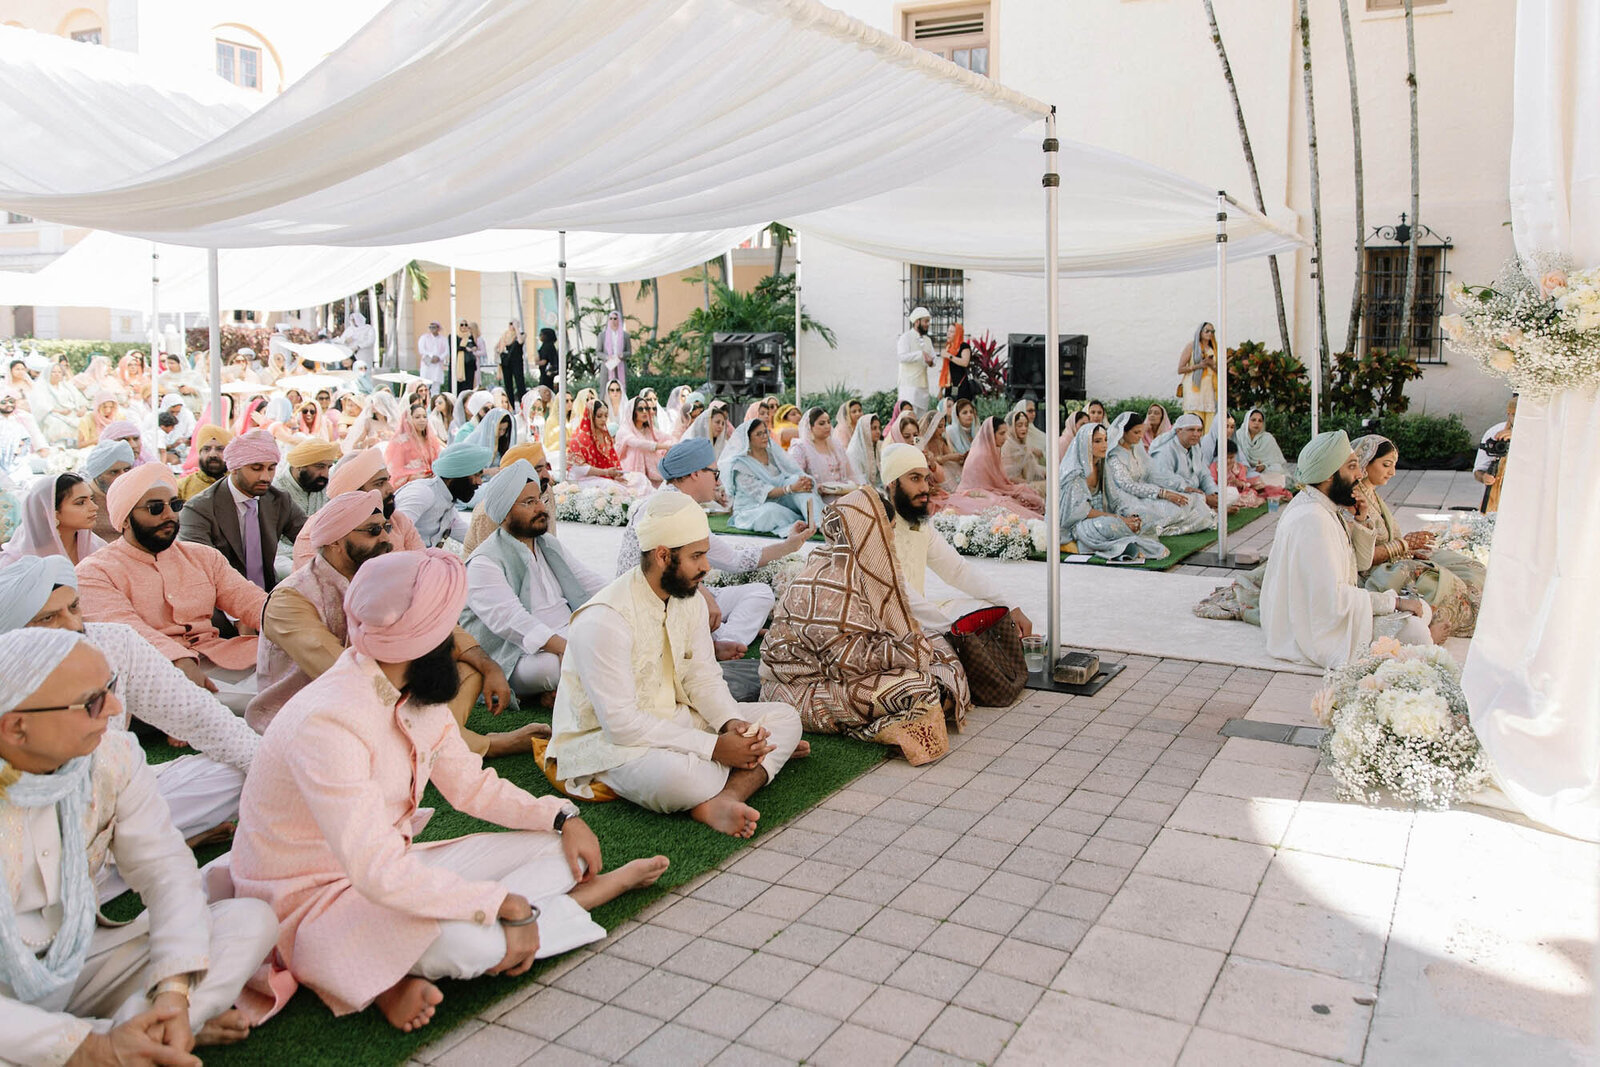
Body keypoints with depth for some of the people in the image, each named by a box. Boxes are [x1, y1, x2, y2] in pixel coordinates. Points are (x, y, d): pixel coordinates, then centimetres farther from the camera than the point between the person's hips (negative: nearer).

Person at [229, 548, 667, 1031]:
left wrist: (562, 817, -3)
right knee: (470, 941, -32)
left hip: (388, 870, 8)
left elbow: (472, 784, 10)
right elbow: (379, 872, -36)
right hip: (310, 899, -8)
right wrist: (508, 905, -32)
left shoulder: (413, 694, -2)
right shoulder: (327, 722, -31)